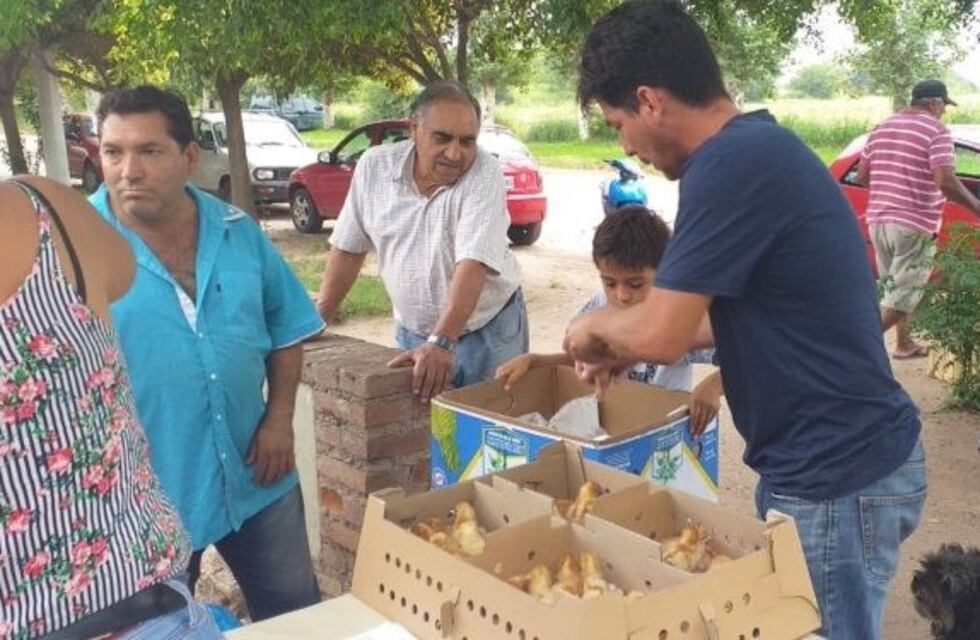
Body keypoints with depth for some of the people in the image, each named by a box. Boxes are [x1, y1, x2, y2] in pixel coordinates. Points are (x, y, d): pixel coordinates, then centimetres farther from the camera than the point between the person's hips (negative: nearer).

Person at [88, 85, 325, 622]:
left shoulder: (237, 231, 0)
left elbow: (287, 325, 8)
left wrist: (279, 419, -1)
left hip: (254, 477, 4)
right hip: (142, 497, -3)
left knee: (296, 609, 20)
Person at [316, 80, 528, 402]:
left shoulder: (484, 173, -19)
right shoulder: (375, 165, -7)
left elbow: (473, 264, -28)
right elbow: (349, 248, 3)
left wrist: (442, 342, -39)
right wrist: (317, 320, 4)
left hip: (487, 332, -3)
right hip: (413, 332, 3)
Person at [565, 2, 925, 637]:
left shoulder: (733, 163, -23)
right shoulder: (759, 145, 9)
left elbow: (660, 335, -23)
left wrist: (598, 327, -2)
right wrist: (625, 342, 18)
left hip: (837, 478, -9)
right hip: (839, 460, 9)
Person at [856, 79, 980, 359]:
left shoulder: (881, 129, 11)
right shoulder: (936, 130, -10)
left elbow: (862, 176, 13)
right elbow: (945, 182, -20)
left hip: (878, 220, 7)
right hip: (915, 224, -7)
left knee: (895, 287, 21)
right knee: (904, 294, -1)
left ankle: (904, 344, 31)